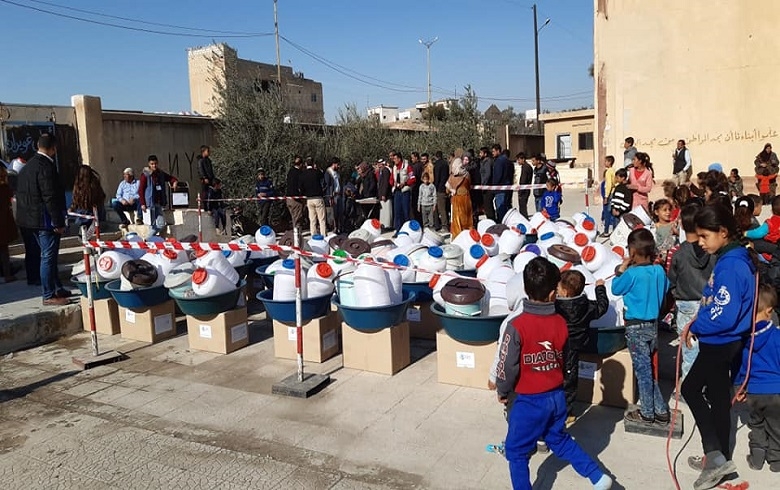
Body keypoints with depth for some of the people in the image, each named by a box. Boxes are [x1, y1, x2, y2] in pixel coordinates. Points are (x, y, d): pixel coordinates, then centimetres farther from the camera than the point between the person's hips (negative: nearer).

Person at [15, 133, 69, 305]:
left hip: (31, 219, 10)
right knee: (48, 257, -3)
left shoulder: (28, 166, 13)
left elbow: (21, 194, 17)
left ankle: (57, 289, 29)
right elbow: (50, 197, -22)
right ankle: (49, 296, 3)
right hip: (45, 220, -10)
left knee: (49, 256, 18)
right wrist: (58, 223, -18)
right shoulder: (46, 166, -18)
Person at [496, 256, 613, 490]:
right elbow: (563, 359, 5)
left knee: (516, 451, 13)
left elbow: (508, 367, -16)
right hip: (556, 396, 6)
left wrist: (502, 392, 1)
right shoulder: (561, 323, -7)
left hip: (529, 401, -5)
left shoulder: (517, 326, -22)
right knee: (559, 439, 29)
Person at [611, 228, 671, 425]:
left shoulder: (632, 273, -21)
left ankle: (647, 413, 15)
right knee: (651, 368, 18)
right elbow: (665, 289, 16)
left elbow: (616, 289, -5)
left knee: (643, 369, 4)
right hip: (653, 324, 6)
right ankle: (660, 410, 23)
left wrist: (621, 270, 2)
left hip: (636, 326, -6)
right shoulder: (659, 271, -2)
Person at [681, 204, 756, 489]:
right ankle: (719, 458, 31)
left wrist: (695, 328, -13)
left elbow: (724, 316, -27)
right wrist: (696, 324, 3)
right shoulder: (730, 260, 5)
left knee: (690, 389, 6)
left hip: (720, 345, -9)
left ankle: (716, 455, 10)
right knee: (718, 397, 18)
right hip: (722, 343, 9)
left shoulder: (731, 265, -25)